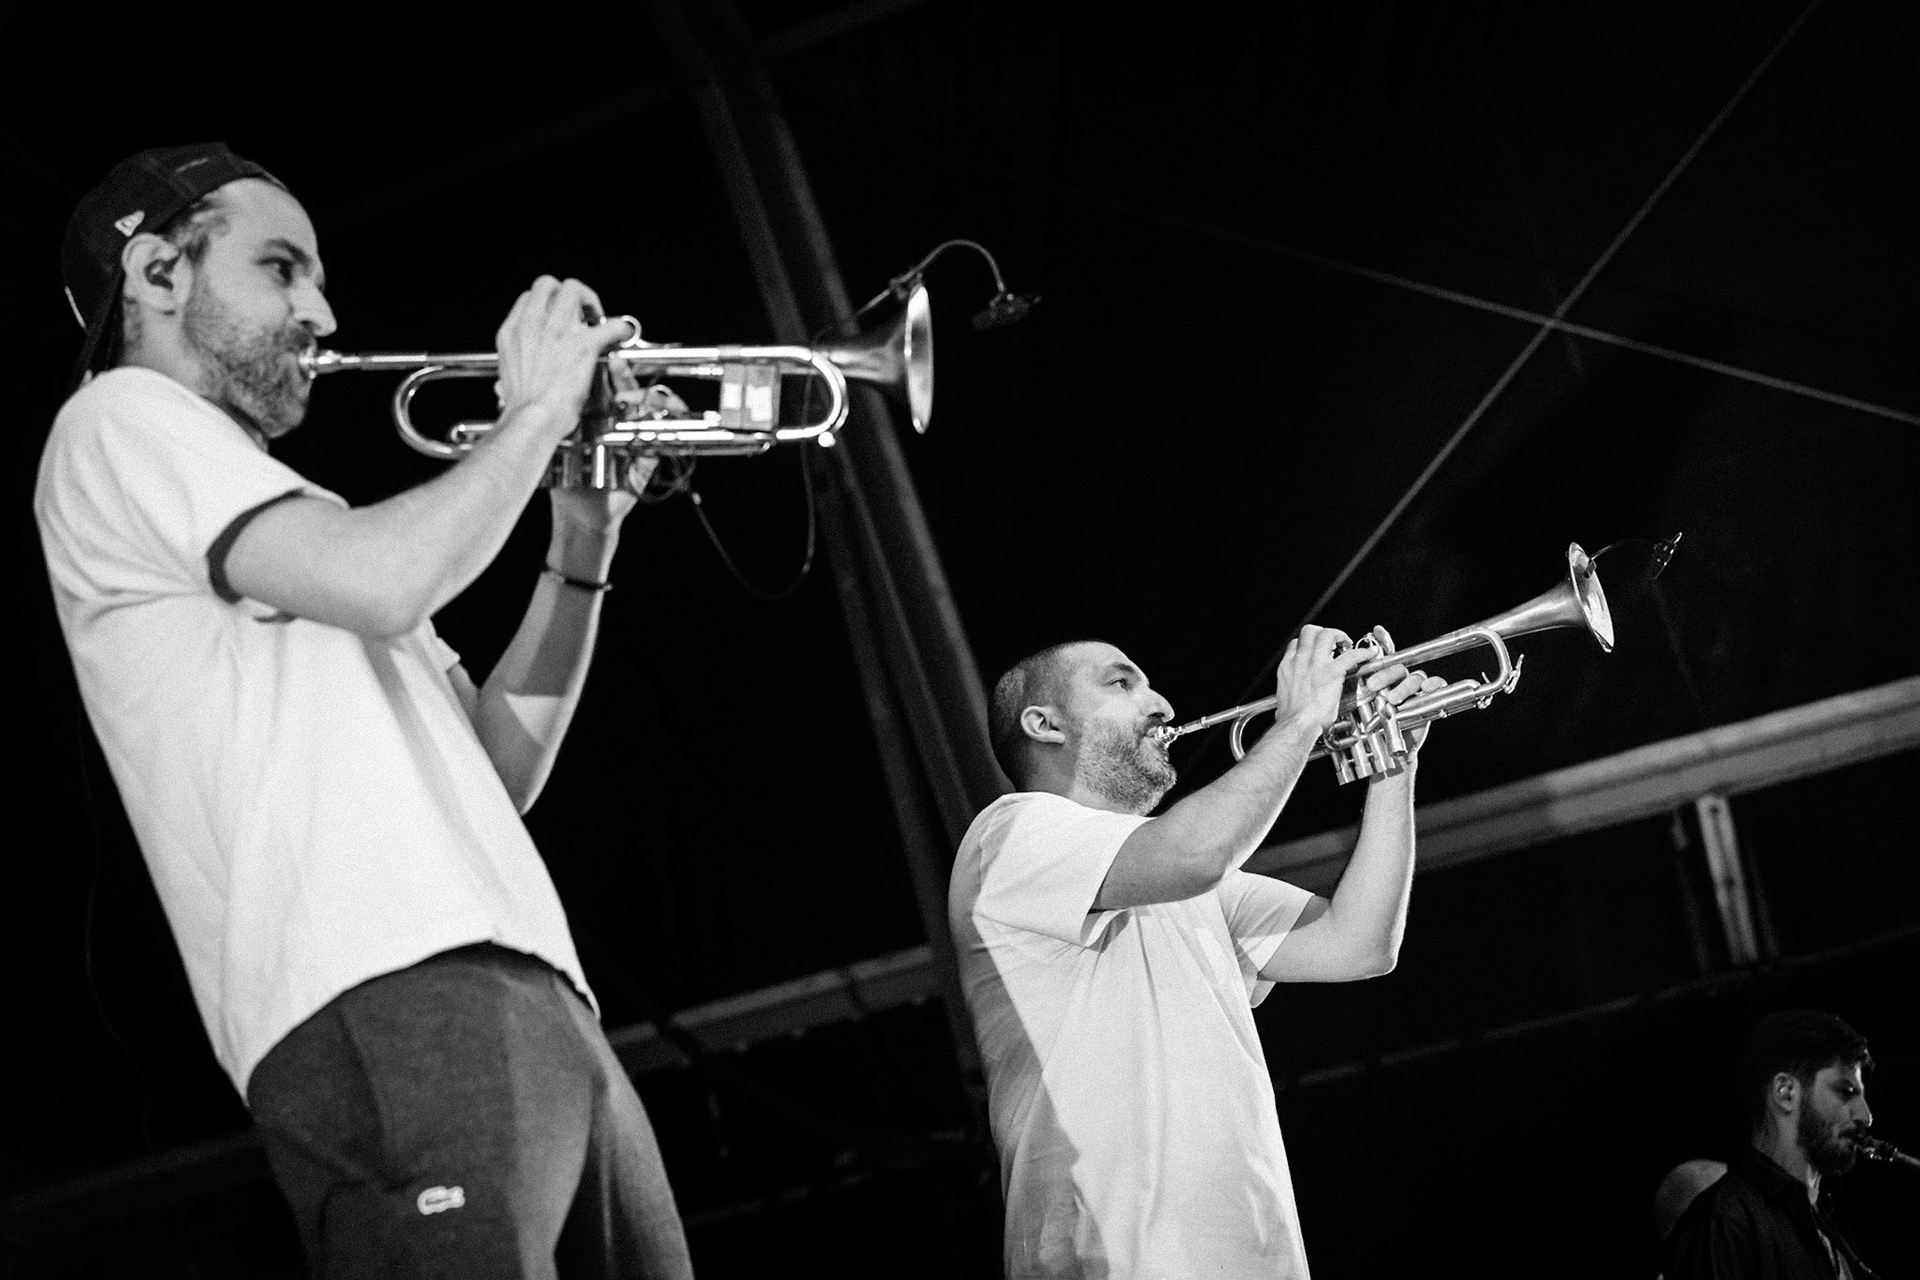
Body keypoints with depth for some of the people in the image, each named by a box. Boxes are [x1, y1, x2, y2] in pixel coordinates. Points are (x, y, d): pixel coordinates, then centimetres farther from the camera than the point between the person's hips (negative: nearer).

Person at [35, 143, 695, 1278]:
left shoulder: (304, 535, 31)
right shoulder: (123, 420, 6)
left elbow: (499, 773, 26)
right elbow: (384, 583, -11)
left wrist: (584, 543, 18)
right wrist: (538, 411, 4)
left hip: (541, 1005, 9)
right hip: (385, 998, -9)